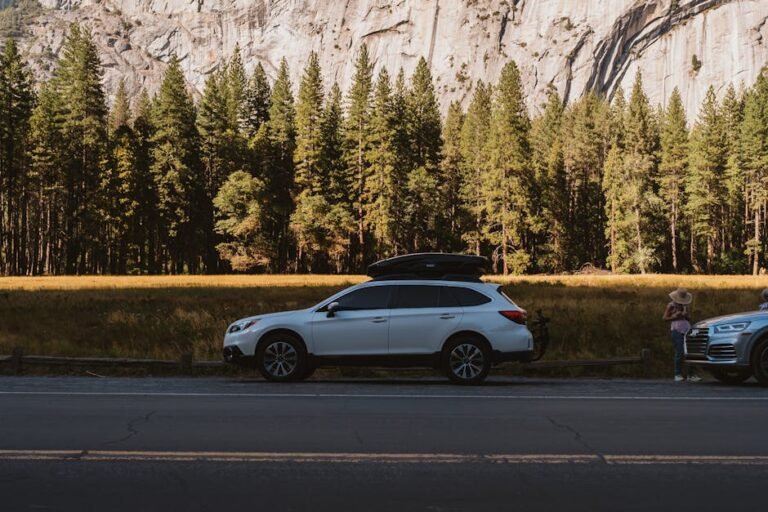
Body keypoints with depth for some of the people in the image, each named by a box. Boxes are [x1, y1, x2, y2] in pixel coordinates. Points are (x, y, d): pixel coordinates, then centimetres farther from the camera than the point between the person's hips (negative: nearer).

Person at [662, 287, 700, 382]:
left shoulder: (686, 306, 17)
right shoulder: (671, 306, 4)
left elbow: (689, 318, 21)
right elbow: (665, 318, 1)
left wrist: (686, 316, -1)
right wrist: (675, 317, -11)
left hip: (687, 330, 5)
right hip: (677, 331, -5)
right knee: (679, 353, -10)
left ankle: (690, 375, -1)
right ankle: (678, 374, -4)